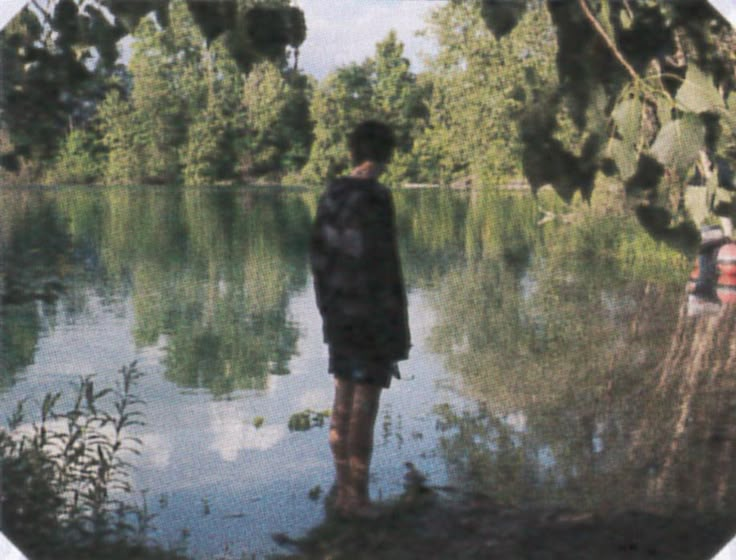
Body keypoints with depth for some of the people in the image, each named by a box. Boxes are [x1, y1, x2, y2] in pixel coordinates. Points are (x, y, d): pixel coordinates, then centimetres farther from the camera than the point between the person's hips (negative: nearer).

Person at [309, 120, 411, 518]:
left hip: (340, 316, 7)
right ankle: (357, 496, 6)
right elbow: (382, 265, -18)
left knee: (343, 398, 13)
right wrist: (398, 328, -13)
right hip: (373, 317, -7)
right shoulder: (375, 199, -16)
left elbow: (318, 254, 11)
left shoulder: (331, 195, 6)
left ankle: (343, 489, 22)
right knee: (365, 403, -1)